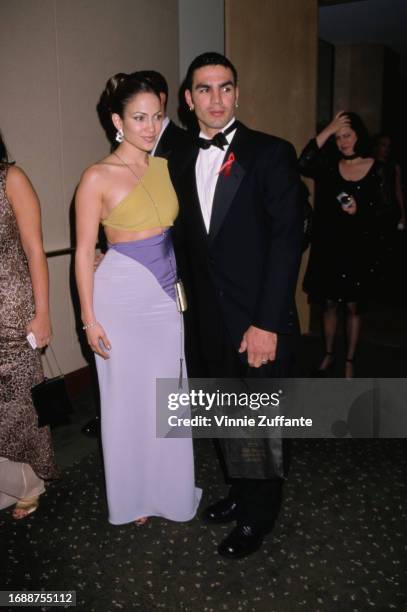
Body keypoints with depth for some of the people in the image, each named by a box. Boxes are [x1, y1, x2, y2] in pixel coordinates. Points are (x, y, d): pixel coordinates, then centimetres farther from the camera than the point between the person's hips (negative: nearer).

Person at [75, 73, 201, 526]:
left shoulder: (166, 167, 6)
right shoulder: (98, 177, -10)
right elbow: (84, 252, -8)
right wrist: (89, 319, -10)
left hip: (166, 295, 5)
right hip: (121, 297, -5)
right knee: (127, 396, 9)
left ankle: (169, 487, 36)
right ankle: (134, 495, 31)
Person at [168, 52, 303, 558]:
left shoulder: (271, 154, -7)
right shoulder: (179, 162, 9)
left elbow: (287, 241, -13)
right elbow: (185, 242, 11)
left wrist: (266, 323, -17)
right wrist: (192, 304, 2)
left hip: (259, 324, -4)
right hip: (207, 323, 5)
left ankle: (256, 517, 32)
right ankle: (240, 491, 42)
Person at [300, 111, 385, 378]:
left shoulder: (375, 169, -1)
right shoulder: (329, 165, 2)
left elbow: (378, 208, 4)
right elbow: (303, 165, -19)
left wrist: (358, 210, -18)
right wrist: (326, 131, -18)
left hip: (359, 246, -1)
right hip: (328, 245, 2)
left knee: (353, 306, 7)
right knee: (329, 303, 11)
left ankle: (349, 361, 21)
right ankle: (329, 355, 28)